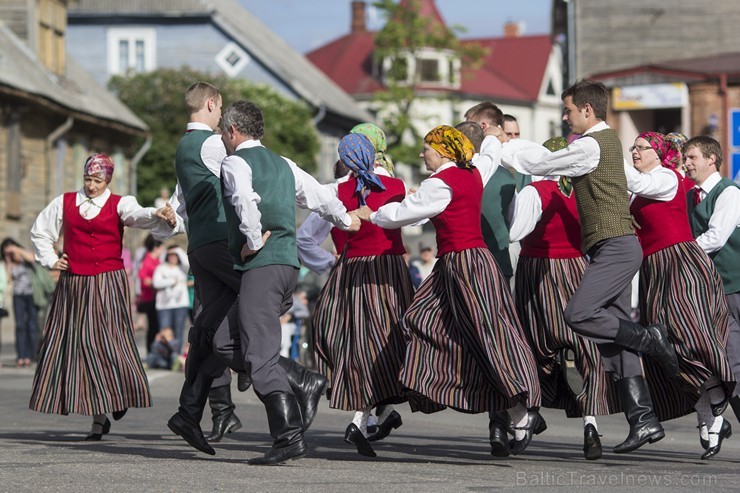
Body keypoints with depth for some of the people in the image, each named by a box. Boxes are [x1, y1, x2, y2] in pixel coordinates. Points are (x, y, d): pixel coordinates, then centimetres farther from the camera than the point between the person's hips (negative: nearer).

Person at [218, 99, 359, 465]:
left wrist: (253, 241, -11)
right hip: (289, 263, 8)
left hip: (261, 266, -8)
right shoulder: (283, 164, 19)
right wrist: (345, 220, 46)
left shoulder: (235, 163, -3)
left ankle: (290, 436, -19)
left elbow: (245, 201, -23)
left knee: (261, 355, -10)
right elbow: (317, 195, 28)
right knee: (229, 343, 16)